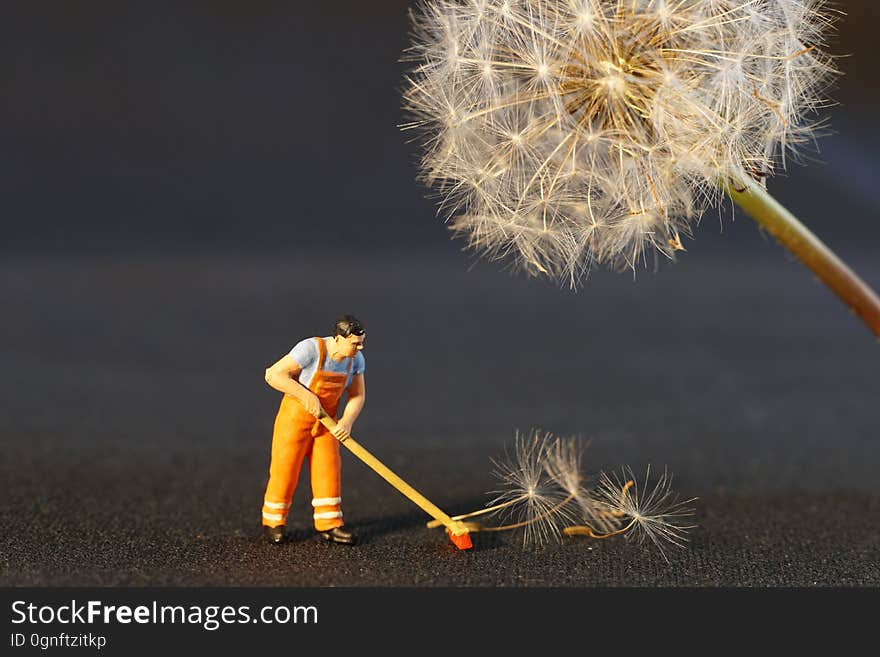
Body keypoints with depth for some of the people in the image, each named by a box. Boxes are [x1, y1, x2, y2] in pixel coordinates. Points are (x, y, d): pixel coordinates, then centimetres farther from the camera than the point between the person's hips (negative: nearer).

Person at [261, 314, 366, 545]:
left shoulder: (356, 359, -9)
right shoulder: (311, 349, -28)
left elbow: (357, 395, -1)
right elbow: (273, 374, -28)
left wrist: (347, 420, -19)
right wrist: (306, 396, -32)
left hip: (325, 420, 5)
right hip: (295, 415, -5)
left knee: (329, 469, 2)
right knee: (285, 469, 1)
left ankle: (329, 525, 8)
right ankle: (272, 522, 17)